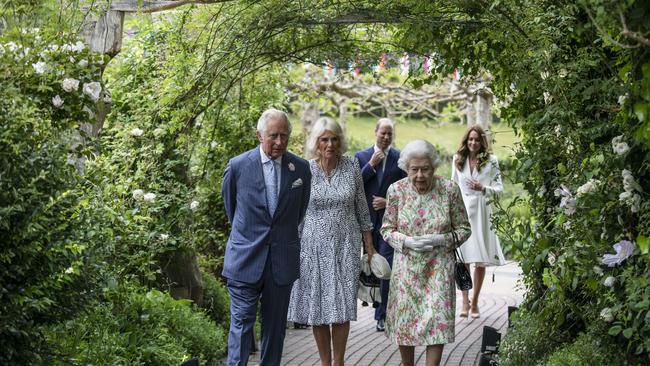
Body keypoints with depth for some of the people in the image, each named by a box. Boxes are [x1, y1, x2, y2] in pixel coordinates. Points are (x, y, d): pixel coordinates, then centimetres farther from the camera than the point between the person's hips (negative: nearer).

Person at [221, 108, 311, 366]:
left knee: (275, 324, 9)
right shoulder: (238, 166, -5)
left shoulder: (301, 168, 0)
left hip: (283, 259, 2)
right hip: (246, 258, -2)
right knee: (242, 322, -3)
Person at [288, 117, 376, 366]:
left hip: (346, 245, 1)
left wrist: (369, 246, 6)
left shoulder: (352, 167, 0)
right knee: (318, 307, 4)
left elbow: (362, 209, 7)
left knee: (342, 307, 2)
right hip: (314, 246, 0)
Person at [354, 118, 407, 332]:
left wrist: (389, 202, -10)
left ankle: (382, 314, -6)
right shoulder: (361, 157, 6)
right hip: (367, 218, 3)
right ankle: (378, 304, 25)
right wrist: (371, 165, -10)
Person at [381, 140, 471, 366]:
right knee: (404, 321, 9)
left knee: (437, 321, -7)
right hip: (407, 267, 1)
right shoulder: (396, 190, -6)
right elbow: (387, 229, 3)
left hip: (438, 268, -1)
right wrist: (407, 242, -15)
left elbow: (463, 229, 0)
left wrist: (440, 240, -17)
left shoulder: (450, 189, -8)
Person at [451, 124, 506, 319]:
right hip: (461, 210, 1)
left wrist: (483, 188, -16)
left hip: (481, 213, -1)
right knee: (462, 259, -5)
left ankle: (475, 302, 12)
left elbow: (499, 188, 2)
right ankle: (465, 302, 0)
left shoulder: (491, 161, 1)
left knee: (481, 260, 3)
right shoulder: (457, 159, 9)